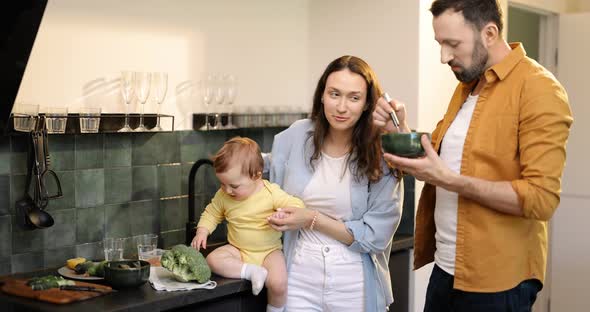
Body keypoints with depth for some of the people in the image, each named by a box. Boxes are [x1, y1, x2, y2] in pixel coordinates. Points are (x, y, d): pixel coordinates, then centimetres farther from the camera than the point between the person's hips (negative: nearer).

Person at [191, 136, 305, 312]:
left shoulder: (271, 192, -14)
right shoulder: (223, 196, -4)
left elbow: (297, 204, -12)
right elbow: (211, 213, 12)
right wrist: (202, 232, -6)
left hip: (269, 251, -3)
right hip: (238, 250, 3)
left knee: (278, 284, -26)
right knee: (212, 260, -25)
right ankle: (251, 271, -23)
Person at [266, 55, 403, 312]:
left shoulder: (382, 156, -11)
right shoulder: (293, 138, -4)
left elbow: (376, 236, -12)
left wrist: (313, 220, -15)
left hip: (355, 285, -1)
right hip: (300, 279, 2)